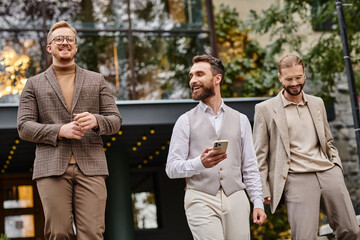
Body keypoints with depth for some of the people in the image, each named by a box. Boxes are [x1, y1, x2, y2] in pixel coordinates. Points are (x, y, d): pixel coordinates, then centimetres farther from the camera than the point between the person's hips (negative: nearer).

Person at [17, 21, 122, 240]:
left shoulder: (96, 80, 16)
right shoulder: (34, 84, 14)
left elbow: (115, 120, 11)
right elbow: (24, 127, 5)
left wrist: (96, 121, -13)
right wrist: (60, 131, -11)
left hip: (90, 166, 1)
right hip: (52, 168, 0)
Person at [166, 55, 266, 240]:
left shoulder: (240, 120, 13)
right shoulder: (186, 121, 6)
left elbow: (250, 167, 12)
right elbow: (172, 168, -1)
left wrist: (258, 203, 3)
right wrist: (200, 163, -19)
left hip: (235, 199, 2)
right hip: (201, 200, -2)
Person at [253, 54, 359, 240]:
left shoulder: (317, 103, 17)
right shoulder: (265, 109, 3)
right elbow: (260, 154, 3)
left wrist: (337, 168, 12)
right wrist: (264, 190, -2)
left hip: (327, 173, 5)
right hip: (296, 179, -5)